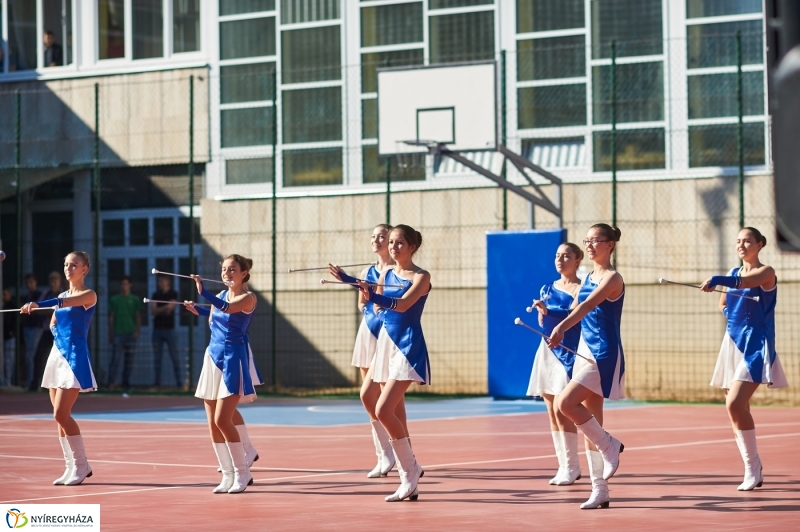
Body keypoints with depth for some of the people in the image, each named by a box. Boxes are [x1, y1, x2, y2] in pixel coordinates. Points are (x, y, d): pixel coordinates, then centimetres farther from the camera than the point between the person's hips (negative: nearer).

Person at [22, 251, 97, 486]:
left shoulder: (89, 295, -7)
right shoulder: (62, 296, 16)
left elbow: (66, 302, -26)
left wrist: (38, 305, -42)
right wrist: (58, 331, -3)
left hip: (75, 357, -8)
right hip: (57, 355, 8)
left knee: (61, 414, -14)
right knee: (60, 417, 5)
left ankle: (81, 465, -4)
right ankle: (72, 467, 12)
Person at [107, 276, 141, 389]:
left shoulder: (135, 300, 9)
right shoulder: (114, 299, 8)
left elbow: (138, 316, 7)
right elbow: (111, 317, 7)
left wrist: (138, 330, -6)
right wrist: (110, 333, 2)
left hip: (130, 333, 1)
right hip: (118, 333, -1)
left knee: (129, 359, 3)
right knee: (115, 357, -8)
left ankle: (126, 382, 9)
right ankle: (111, 381, -9)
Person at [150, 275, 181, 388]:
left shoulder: (173, 294, 5)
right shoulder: (156, 295, 13)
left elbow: (170, 306, -10)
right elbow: (153, 311, 1)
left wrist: (159, 310, -6)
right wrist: (164, 308, -11)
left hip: (169, 328, -3)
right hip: (157, 328, 3)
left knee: (174, 356, -6)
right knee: (157, 357, 2)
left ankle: (179, 382, -6)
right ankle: (157, 382, 4)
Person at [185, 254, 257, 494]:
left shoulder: (248, 298, -8)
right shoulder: (220, 296, 13)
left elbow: (226, 308, -26)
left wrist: (203, 291, -36)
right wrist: (196, 311, 5)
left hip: (233, 358, -7)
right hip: (213, 356, 7)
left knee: (222, 420, -14)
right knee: (213, 423, 4)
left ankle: (242, 473, -1)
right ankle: (228, 476, 13)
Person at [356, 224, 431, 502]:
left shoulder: (421, 277, -7)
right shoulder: (386, 274, 11)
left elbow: (403, 304, -23)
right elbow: (379, 305, 15)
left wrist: (374, 296, -37)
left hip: (408, 346, -7)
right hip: (386, 343, 7)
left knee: (384, 411, -18)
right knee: (394, 413, 6)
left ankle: (410, 468, -2)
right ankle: (409, 482, 12)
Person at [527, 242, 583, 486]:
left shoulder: (581, 288, -5)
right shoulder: (548, 289, 13)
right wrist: (542, 310, -2)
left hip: (569, 352, -7)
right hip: (548, 350, 7)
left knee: (562, 409, -11)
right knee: (552, 412, 6)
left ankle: (571, 467, -3)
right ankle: (564, 466, 13)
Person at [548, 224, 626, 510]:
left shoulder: (612, 278, -11)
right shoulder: (588, 278, 14)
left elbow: (587, 306, -26)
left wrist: (562, 328, -39)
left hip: (605, 354, -9)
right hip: (585, 351, 9)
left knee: (565, 403, -21)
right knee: (589, 423, 6)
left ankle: (609, 445, -2)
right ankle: (600, 491, 10)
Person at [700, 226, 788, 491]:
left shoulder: (766, 272, -7)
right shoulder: (733, 274, 14)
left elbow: (746, 282, -29)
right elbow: (723, 304, 27)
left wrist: (718, 280, -47)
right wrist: (729, 312, 3)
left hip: (756, 347, -7)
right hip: (733, 344, 7)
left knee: (735, 404, -20)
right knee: (736, 409, 7)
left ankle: (752, 469, -9)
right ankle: (754, 470, 19)